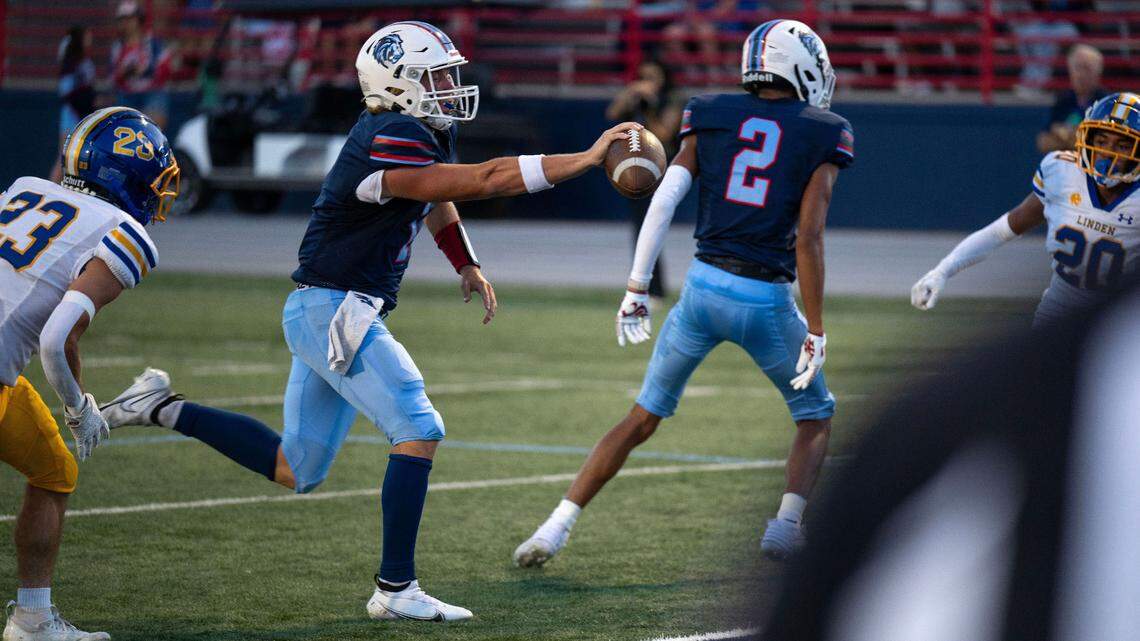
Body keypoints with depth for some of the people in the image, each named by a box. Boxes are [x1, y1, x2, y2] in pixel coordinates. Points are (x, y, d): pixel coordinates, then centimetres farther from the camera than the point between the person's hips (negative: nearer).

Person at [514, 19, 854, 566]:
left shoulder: (712, 118, 8)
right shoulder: (821, 136, 0)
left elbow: (665, 198, -1)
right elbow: (808, 240, -8)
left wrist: (636, 289, 4)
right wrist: (815, 331, -5)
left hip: (703, 287, 3)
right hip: (767, 301, -3)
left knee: (644, 417, 17)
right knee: (815, 417, 21)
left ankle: (556, 528, 10)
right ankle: (785, 526, 0)